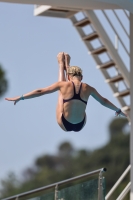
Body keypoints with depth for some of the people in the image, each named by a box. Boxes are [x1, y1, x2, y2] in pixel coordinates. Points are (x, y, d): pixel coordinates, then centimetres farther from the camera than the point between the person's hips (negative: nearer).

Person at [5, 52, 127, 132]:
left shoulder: (64, 85, -13)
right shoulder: (88, 88, -7)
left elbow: (40, 91, -8)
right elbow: (103, 101, 10)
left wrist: (21, 98, 0)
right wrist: (119, 111, 27)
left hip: (65, 125, -2)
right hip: (80, 126, 2)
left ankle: (61, 64, 42)